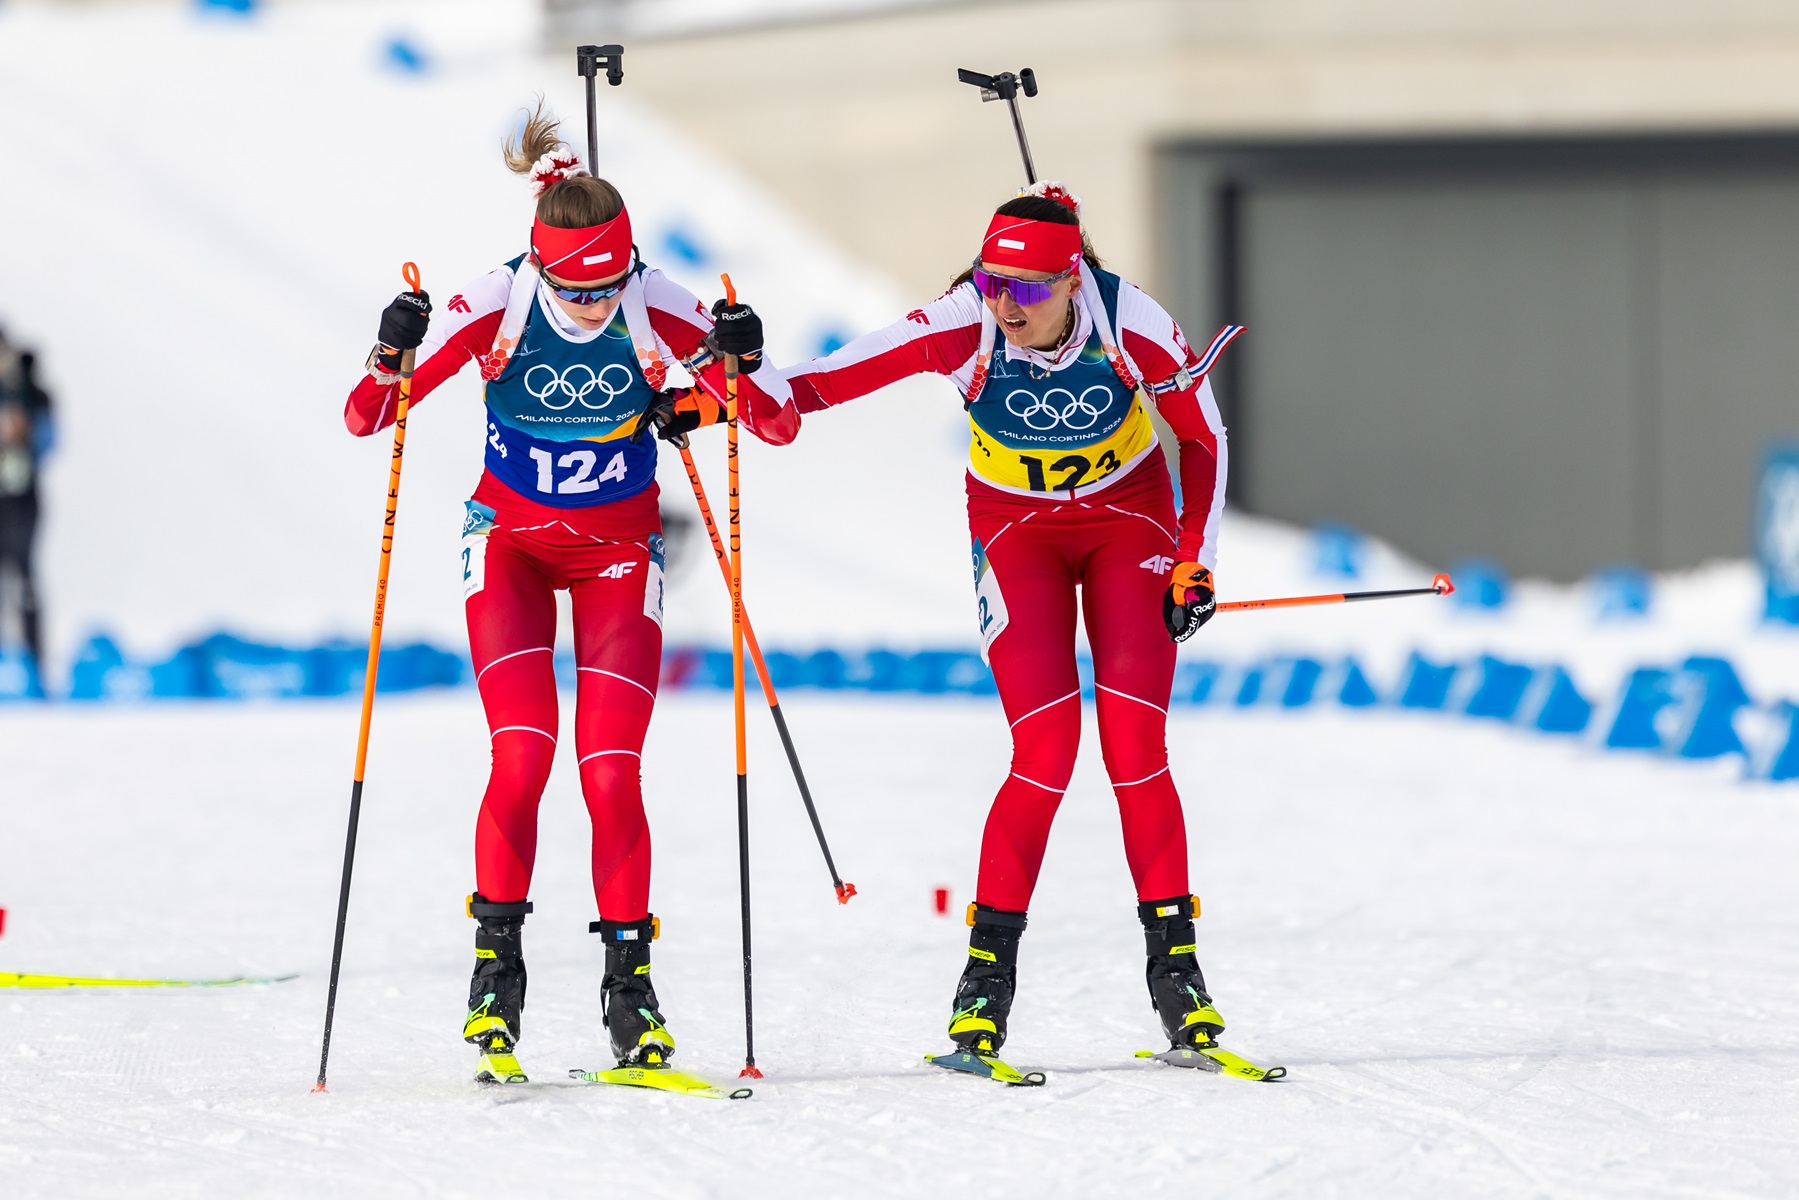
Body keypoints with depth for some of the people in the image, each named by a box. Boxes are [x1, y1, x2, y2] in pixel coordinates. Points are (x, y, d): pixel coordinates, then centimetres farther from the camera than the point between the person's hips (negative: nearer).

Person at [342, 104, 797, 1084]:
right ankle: (496, 966, -6)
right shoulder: (496, 306, -20)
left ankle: (629, 975, 3)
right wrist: (391, 358, -36)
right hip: (511, 541, 0)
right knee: (523, 754, -17)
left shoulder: (658, 313, -19)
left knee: (610, 774, -9)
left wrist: (741, 370, -33)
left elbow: (779, 425, -13)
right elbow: (364, 418, -16)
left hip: (618, 553, 0)